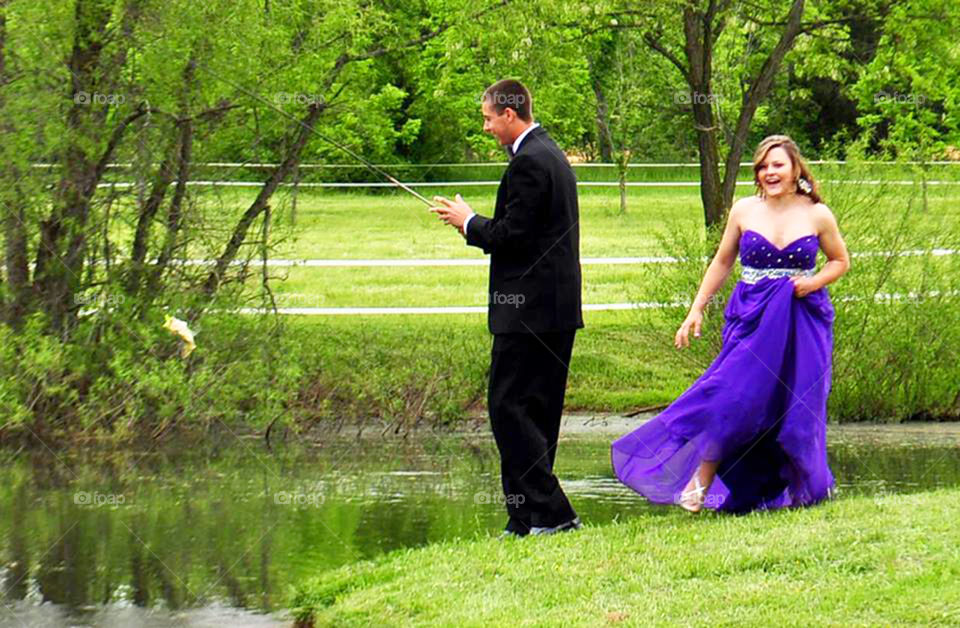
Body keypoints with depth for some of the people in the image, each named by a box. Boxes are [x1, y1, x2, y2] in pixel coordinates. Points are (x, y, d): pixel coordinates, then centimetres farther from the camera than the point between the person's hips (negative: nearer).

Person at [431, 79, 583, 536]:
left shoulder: (528, 162, -15)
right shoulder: (551, 155, 18)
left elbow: (513, 236, -19)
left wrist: (469, 223, -2)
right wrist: (476, 224, 16)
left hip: (529, 309, -11)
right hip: (557, 309, 11)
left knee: (508, 406, -9)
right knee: (536, 412, 11)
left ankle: (550, 512, -12)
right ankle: (531, 516, 14)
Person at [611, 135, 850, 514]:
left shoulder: (817, 215, 0)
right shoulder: (743, 212, 3)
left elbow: (840, 261, 13)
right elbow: (722, 263, 13)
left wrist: (814, 282, -7)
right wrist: (696, 310, 8)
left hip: (802, 323, 0)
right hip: (752, 321, 0)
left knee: (797, 408, 1)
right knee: (732, 399, -11)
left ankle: (804, 489, 19)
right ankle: (699, 483, 0)